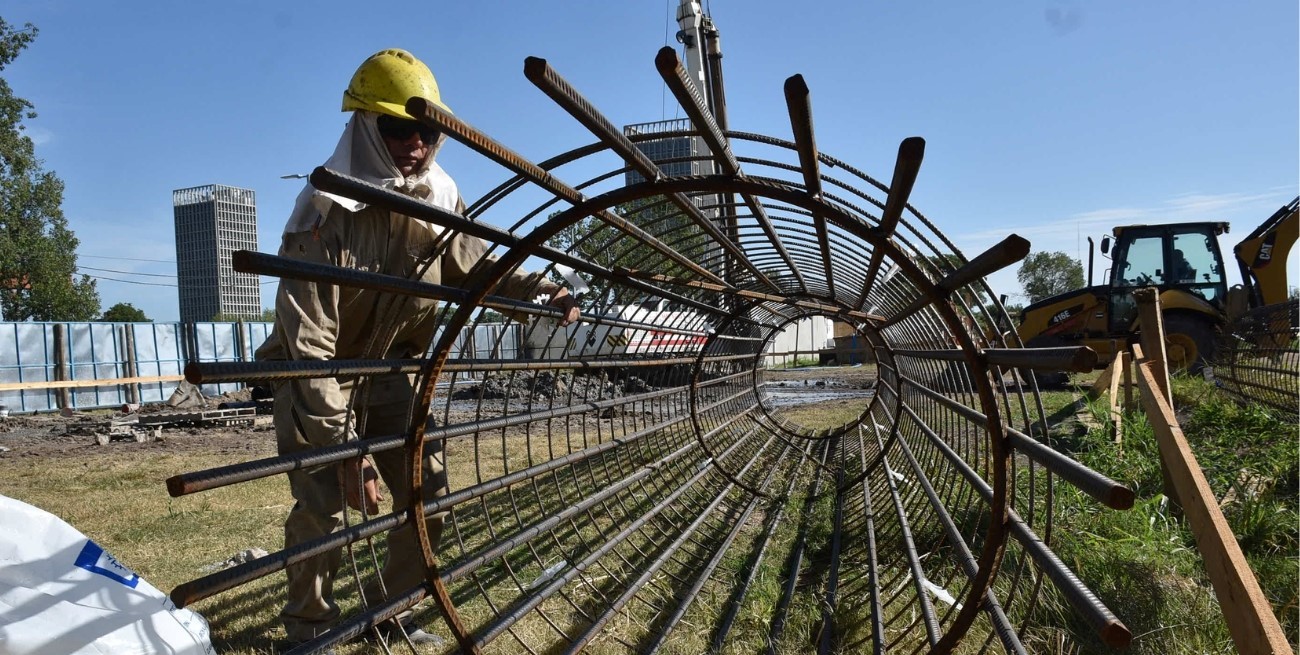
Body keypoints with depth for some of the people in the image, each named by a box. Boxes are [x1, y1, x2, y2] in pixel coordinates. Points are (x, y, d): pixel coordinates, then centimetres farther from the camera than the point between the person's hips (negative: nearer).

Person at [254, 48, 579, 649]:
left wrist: (542, 290, -17)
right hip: (317, 377, -5)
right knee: (322, 510, -12)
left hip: (391, 373, 5)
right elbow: (311, 348, -30)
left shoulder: (439, 200, -11)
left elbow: (475, 270, 3)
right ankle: (307, 626, 17)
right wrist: (348, 448, -33)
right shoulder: (325, 216, -28)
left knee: (427, 497, 1)